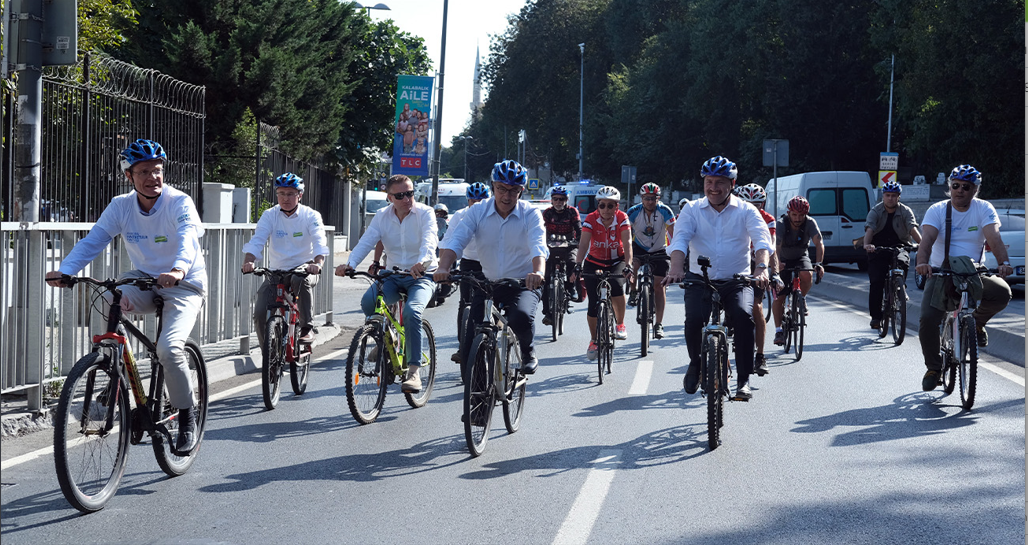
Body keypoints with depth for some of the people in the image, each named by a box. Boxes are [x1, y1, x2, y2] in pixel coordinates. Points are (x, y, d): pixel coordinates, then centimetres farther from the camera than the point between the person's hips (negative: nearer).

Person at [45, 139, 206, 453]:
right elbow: (92, 241, -13)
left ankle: (187, 415, -3)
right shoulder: (121, 206, -4)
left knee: (169, 348, -26)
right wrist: (65, 271, -31)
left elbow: (188, 237, -35)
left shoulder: (179, 203, -16)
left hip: (184, 285, -4)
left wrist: (178, 269, -57)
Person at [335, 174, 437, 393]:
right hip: (393, 275, 4)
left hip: (422, 276, -4)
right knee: (368, 302, -25)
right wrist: (350, 264, -29)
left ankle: (414, 371, -29)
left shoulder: (425, 213, -8)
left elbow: (429, 241, -26)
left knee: (411, 311, -32)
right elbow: (366, 242, -10)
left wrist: (422, 262, -48)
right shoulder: (382, 217, 3)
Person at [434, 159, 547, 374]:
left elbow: (539, 247, -26)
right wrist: (443, 268, -37)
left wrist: (538, 272, -49)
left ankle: (528, 351, 0)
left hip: (523, 284, -2)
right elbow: (455, 241, -17)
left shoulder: (530, 214, -10)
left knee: (521, 317, -33)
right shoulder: (478, 212, -5)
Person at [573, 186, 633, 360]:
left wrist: (627, 266, -44)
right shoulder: (591, 219, -18)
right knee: (594, 304, -6)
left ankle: (620, 324, -11)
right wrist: (578, 265, -44)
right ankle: (594, 341, 14)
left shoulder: (622, 218, -18)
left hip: (616, 262, -1)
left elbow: (627, 243, -28)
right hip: (594, 263, 1)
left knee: (617, 286, -32)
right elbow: (583, 244, -28)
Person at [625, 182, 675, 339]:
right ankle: (634, 291, 1)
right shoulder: (634, 212, -19)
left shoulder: (665, 211, -20)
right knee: (631, 267, -32)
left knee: (659, 285, -5)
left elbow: (673, 234, -21)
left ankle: (659, 325, 3)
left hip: (659, 250, 0)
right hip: (639, 247, 0)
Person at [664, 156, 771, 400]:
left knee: (743, 315, -29)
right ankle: (696, 362, 7)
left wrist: (762, 267, -34)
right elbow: (680, 238, -11)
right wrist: (676, 267, -32)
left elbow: (761, 238, -13)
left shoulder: (746, 211, 3)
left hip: (736, 281, 0)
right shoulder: (692, 210, 5)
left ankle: (744, 379, -17)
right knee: (693, 319, -25)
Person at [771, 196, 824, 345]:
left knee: (807, 276, -33)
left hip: (801, 257, 1)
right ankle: (779, 330, 4)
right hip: (783, 260, -1)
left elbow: (818, 243, -32)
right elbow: (775, 246, -39)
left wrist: (819, 263, -49)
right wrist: (777, 264, -58)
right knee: (779, 296, -10)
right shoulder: (781, 224, -26)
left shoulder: (810, 223, -22)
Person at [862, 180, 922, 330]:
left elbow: (913, 229, -20)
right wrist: (866, 244, -42)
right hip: (878, 248, 0)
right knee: (876, 282, -13)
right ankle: (876, 316, -1)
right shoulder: (875, 211, -5)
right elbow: (869, 229, -21)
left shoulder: (905, 211, -4)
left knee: (902, 262, -34)